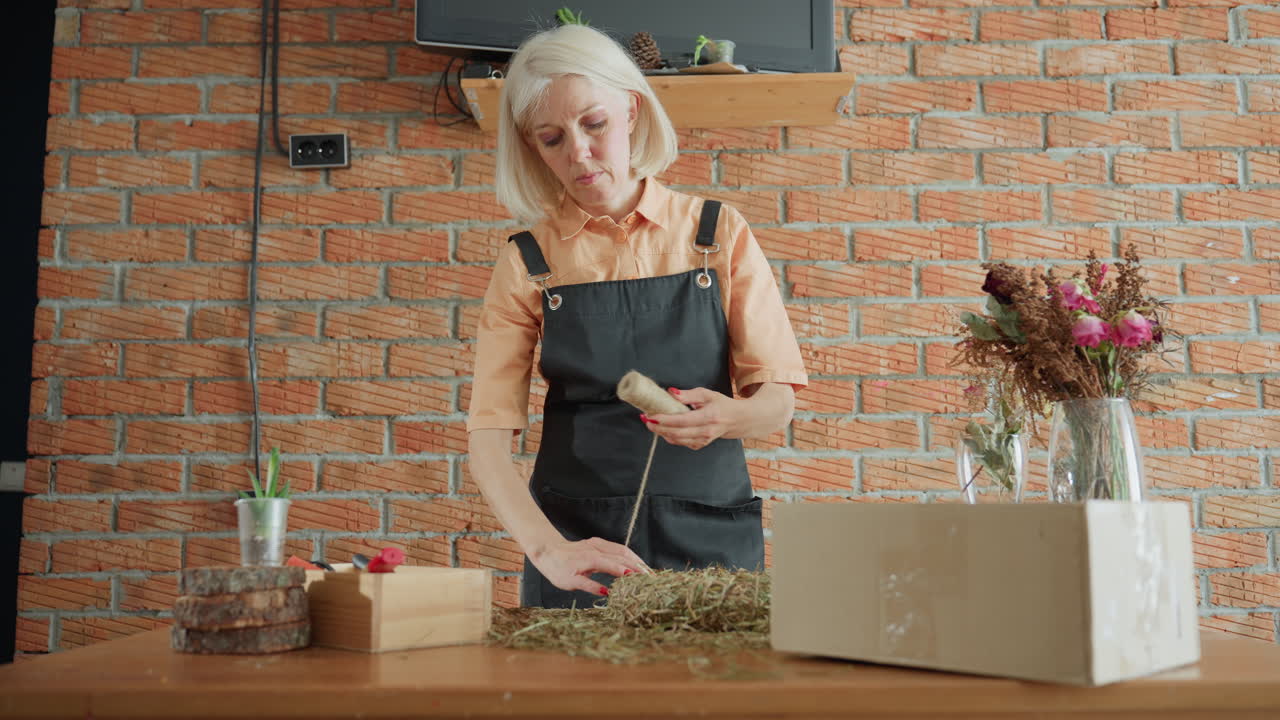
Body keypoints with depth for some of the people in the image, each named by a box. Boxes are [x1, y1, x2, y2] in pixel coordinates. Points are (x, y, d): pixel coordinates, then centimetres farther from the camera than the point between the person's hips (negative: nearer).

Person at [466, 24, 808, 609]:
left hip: (709, 535, 0)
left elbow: (778, 401, 0)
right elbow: (488, 435, -7)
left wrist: (727, 417, -23)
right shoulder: (527, 262, 0)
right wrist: (548, 549, -23)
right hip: (576, 540, 0)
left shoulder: (718, 233, 1)